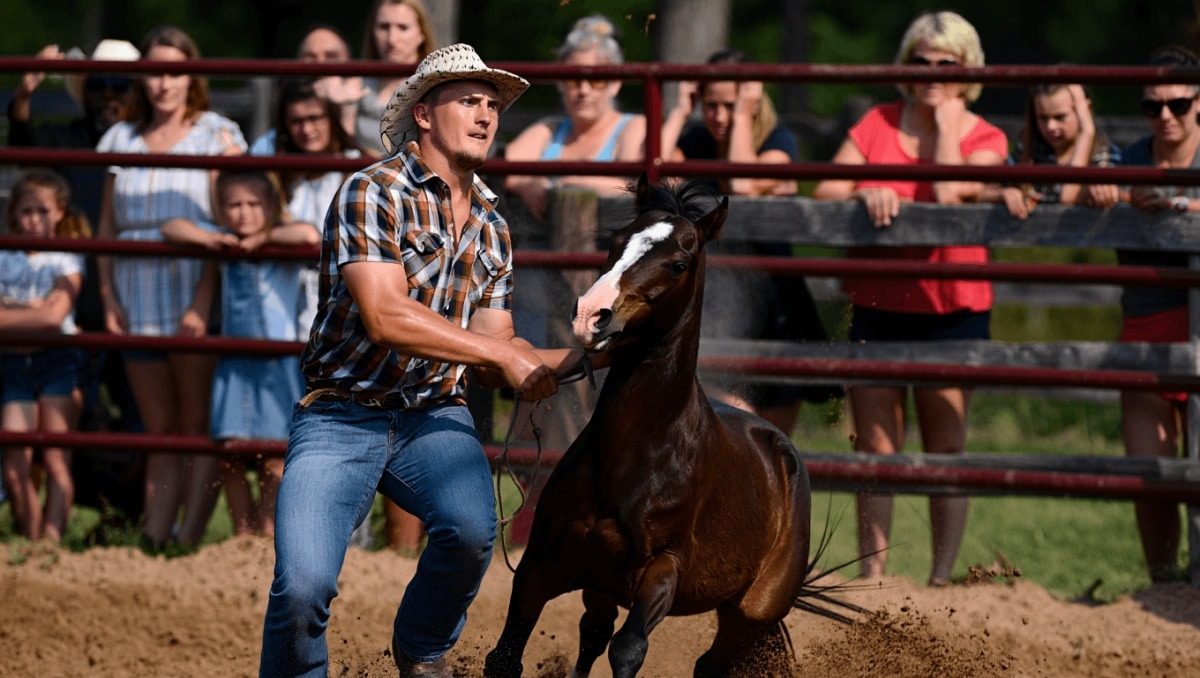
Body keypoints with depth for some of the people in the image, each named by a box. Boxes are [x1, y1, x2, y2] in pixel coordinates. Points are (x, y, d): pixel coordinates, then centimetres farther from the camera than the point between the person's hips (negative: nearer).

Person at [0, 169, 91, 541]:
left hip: (58, 360, -2)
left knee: (56, 461, -8)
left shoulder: (65, 261, 0)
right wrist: (31, 311, -17)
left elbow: (54, 315, -15)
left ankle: (52, 538, -15)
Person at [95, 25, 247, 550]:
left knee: (199, 429, -4)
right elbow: (108, 225, 15)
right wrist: (108, 297, 3)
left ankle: (189, 541, -5)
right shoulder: (122, 138, 13)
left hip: (194, 302, -5)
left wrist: (202, 304, -16)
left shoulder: (216, 134, -2)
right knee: (160, 435, 7)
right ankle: (153, 539, 6)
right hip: (139, 305, 5)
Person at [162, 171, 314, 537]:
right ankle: (242, 534, 9)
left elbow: (309, 235, -23)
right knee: (230, 458, 1)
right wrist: (208, 239, -5)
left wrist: (263, 237, -13)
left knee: (272, 460, -4)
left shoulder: (283, 249, -1)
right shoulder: (225, 247, 9)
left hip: (277, 365, -4)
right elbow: (171, 229, 11)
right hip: (233, 365, 4)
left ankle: (268, 530, 1)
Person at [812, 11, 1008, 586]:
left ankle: (942, 577, 6)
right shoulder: (877, 124, 7)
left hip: (951, 310, -2)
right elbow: (824, 192, -1)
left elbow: (951, 195, -18)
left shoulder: (983, 139, 0)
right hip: (877, 307, 2)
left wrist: (947, 123, -10)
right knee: (875, 451, 4)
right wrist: (864, 194, -21)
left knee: (946, 451, 1)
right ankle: (871, 576, 10)